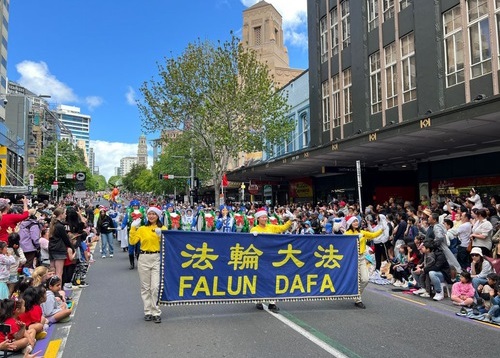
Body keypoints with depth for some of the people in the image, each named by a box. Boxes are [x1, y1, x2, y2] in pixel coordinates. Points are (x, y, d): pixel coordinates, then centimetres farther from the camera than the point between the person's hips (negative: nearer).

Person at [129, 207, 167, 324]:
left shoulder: (163, 228, 5)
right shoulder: (142, 229, 9)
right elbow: (133, 241, -1)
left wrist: (160, 236, -16)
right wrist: (133, 228, -6)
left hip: (157, 258, -2)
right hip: (144, 258, 2)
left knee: (155, 287, -7)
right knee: (145, 287, 8)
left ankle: (156, 313, 2)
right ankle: (148, 312, 18)